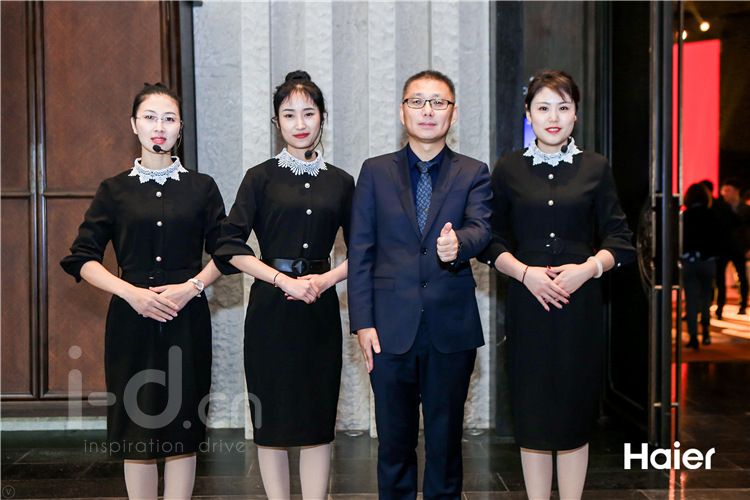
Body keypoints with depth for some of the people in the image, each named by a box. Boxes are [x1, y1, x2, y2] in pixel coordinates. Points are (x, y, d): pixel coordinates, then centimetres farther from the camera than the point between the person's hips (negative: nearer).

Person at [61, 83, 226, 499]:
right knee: (137, 429, 2)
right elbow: (82, 258, 3)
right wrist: (131, 292, -11)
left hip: (186, 320, 0)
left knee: (182, 426, 2)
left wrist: (192, 286, -9)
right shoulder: (114, 190, 5)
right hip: (132, 318, 0)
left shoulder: (201, 188, 7)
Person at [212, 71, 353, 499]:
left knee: (318, 416, 5)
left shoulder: (340, 182, 8)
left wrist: (326, 279, -7)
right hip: (272, 308, -2)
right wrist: (283, 279, -13)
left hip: (320, 308, 2)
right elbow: (231, 246, -4)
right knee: (272, 416, 4)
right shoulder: (261, 178, 2)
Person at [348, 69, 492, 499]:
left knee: (446, 436, 11)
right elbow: (360, 251, 3)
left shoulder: (474, 173, 6)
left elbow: (481, 228, -11)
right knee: (394, 439, 10)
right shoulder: (376, 172, 6)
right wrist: (362, 322, -4)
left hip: (452, 328, 0)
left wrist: (458, 243, -36)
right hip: (391, 327, 0)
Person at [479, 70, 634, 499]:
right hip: (527, 303, 0)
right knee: (531, 414, 4)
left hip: (580, 304, 0)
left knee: (575, 412, 5)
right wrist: (525, 272, -11)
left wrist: (589, 268, -13)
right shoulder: (508, 169, 6)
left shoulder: (595, 168, 6)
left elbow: (620, 241, 5)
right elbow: (494, 242, 5)